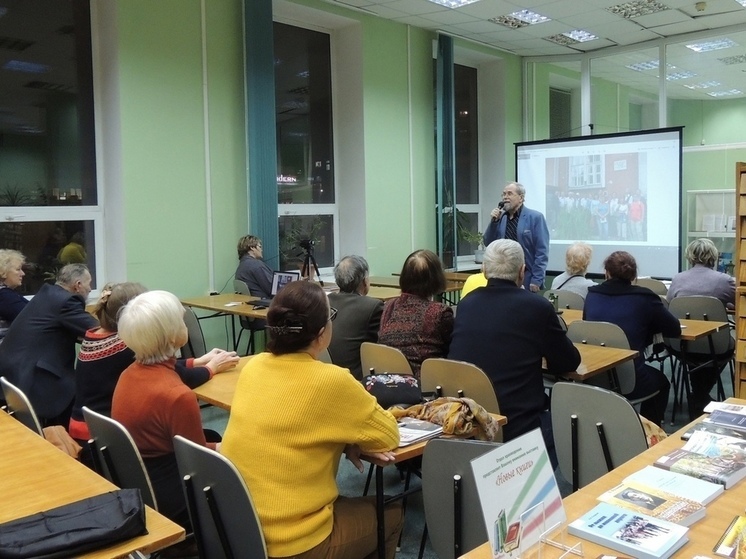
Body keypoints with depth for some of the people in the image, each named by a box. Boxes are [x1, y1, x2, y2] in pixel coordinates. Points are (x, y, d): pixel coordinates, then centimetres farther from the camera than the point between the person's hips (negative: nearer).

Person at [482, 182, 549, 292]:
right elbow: (488, 244, 8)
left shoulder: (535, 218, -5)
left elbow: (542, 252, -8)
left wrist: (536, 280, -14)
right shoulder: (501, 217, 9)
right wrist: (494, 221, -5)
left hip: (527, 279, -4)